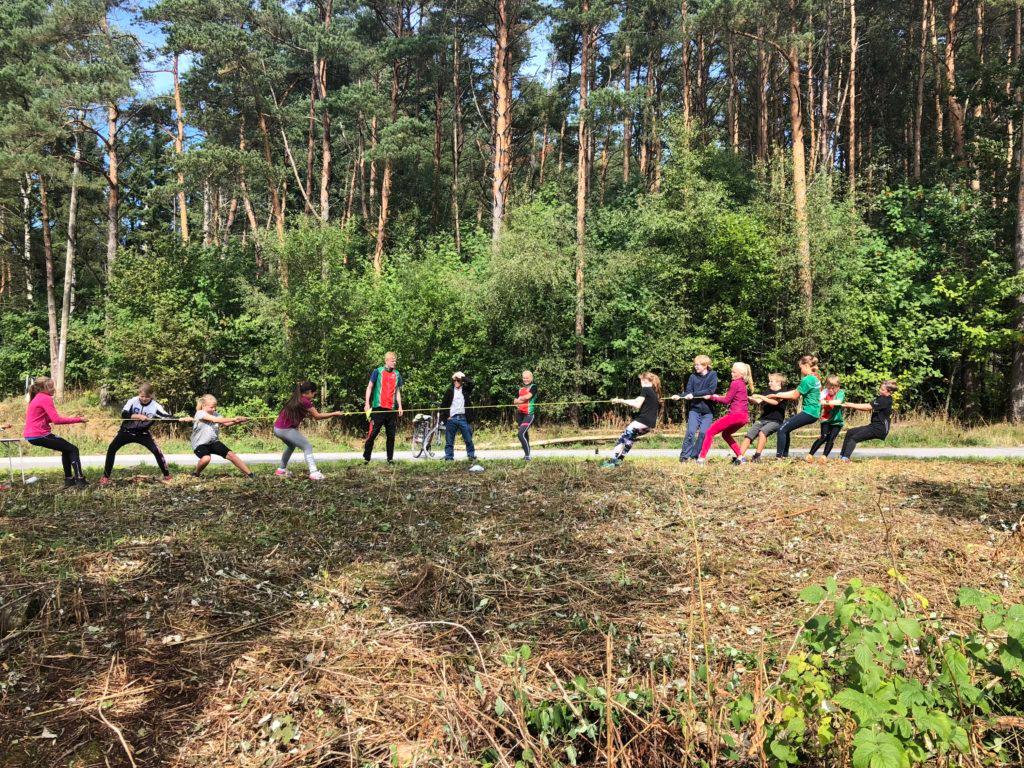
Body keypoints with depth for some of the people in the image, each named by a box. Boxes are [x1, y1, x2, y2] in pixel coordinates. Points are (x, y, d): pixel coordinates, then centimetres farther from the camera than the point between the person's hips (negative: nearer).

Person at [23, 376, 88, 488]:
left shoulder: (38, 398, 17)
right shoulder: (45, 398, -13)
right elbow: (56, 420, -20)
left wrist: (69, 418, 7)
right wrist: (78, 420, -15)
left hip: (32, 435, 10)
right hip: (39, 435, -10)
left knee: (67, 449, 21)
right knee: (73, 449, -4)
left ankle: (69, 480, 20)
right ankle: (80, 480, -11)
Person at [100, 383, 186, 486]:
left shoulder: (155, 406, -13)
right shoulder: (133, 401, -13)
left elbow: (167, 417, -21)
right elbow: (123, 414, -20)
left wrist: (181, 419, -36)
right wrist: (137, 416, -35)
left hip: (143, 434, -1)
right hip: (127, 431, 1)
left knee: (157, 451, -15)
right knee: (111, 449, -11)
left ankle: (167, 476, -2)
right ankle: (106, 477, 3)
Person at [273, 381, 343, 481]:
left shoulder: (297, 399, 13)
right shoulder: (304, 401, -15)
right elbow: (317, 416, -11)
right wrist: (334, 414, -5)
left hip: (278, 429, 10)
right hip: (286, 429, -9)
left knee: (291, 446, 33)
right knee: (307, 447, -8)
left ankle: (281, 469, 41)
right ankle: (314, 473, -20)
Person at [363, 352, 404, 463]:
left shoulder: (397, 374, 13)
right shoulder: (378, 371, 1)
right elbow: (369, 387, 3)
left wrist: (400, 406, 8)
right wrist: (367, 403, -5)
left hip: (391, 409, 4)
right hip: (378, 408, -4)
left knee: (391, 435, 6)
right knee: (373, 433, -5)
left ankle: (390, 458, 13)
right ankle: (366, 458, 3)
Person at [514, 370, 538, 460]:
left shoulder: (533, 387, -2)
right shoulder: (521, 389, 16)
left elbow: (527, 396, -16)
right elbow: (515, 401, 12)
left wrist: (520, 399, 1)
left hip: (529, 414, -7)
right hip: (520, 414, 7)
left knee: (521, 434, -19)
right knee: (525, 434, 16)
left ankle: (527, 455, -14)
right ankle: (526, 453, 27)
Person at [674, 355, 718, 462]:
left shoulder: (712, 375, 0)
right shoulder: (693, 376, 6)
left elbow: (711, 390, -13)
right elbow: (688, 392, 1)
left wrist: (694, 394, -17)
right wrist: (679, 396, -19)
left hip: (707, 410, -1)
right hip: (694, 409, 1)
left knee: (703, 433, -6)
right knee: (691, 431, -11)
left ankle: (694, 455, 7)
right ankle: (684, 455, -5)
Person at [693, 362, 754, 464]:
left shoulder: (735, 383, -8)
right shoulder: (743, 384, 18)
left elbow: (726, 400, -6)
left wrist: (711, 397, 2)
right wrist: (719, 397, 15)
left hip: (735, 414, -9)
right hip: (744, 416, 9)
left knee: (710, 432, -4)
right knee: (726, 434, 29)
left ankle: (702, 458, -12)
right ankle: (740, 457, 20)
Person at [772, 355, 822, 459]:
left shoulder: (807, 380, -15)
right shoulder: (815, 379, 15)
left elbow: (795, 396, -9)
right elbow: (796, 392, 14)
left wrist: (779, 395, 2)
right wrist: (780, 395, 9)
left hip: (808, 412, -10)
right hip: (814, 412, 10)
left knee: (782, 429, -10)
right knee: (786, 428, 17)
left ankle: (779, 457, -14)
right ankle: (785, 455, 18)